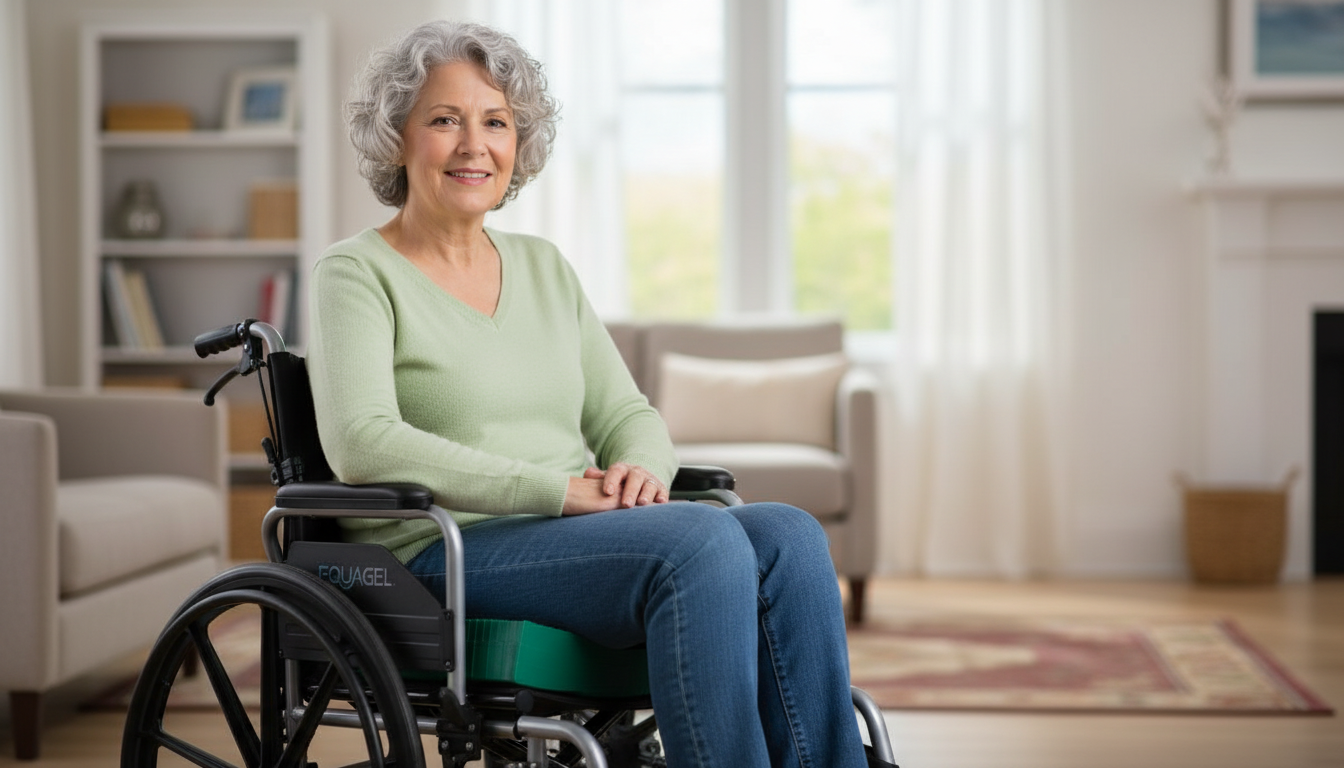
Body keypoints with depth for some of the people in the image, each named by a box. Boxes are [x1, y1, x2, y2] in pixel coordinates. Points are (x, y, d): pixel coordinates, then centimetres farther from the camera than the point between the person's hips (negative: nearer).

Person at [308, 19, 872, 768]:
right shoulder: (356, 274, 1)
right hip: (445, 555, -6)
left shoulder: (545, 266, 20)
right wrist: (558, 489, -21)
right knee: (705, 539, -31)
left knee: (788, 535, -22)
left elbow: (628, 414, 18)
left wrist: (642, 467, -8)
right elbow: (363, 444, -15)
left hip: (585, 540, 6)